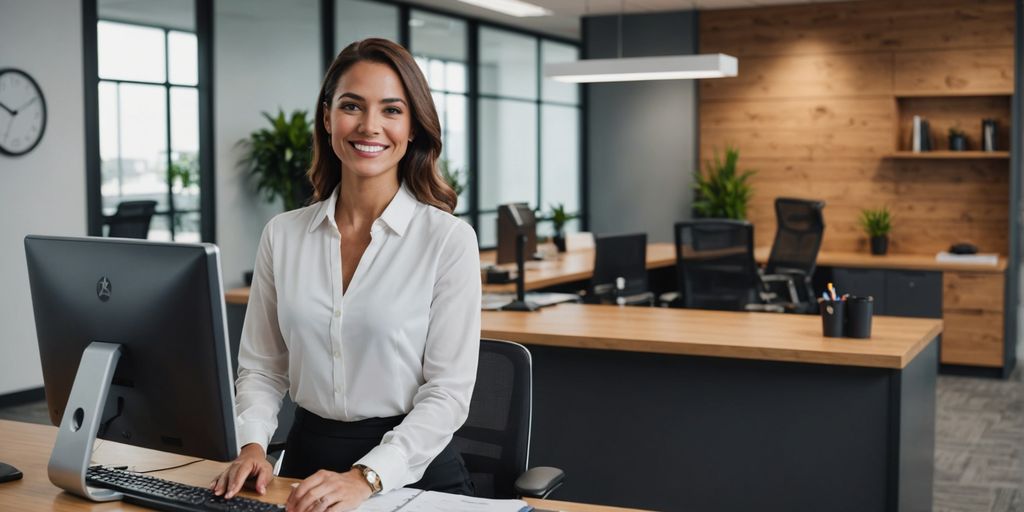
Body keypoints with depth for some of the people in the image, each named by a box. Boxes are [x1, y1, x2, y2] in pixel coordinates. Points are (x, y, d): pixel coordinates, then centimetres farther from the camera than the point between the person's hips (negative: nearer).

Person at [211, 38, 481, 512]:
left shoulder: (448, 239, -7)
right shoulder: (282, 234, 4)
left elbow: (449, 391, -10)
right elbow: (261, 368, 10)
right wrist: (252, 446, -7)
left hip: (410, 469, -2)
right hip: (307, 459, 3)